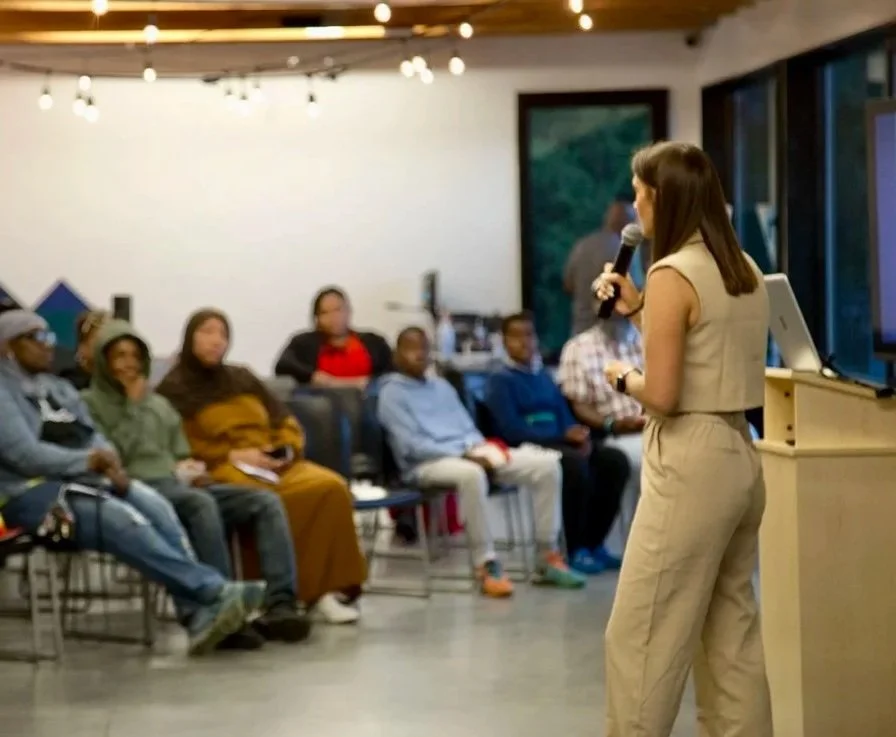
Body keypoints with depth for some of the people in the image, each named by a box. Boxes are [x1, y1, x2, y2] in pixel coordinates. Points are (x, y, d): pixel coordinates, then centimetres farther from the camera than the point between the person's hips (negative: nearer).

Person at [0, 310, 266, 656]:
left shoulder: (59, 388, 22)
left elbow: (94, 438, 15)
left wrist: (110, 464, -8)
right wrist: (89, 460, -14)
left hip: (84, 479, 7)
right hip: (33, 492, -7)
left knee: (157, 507, -22)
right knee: (124, 521, -31)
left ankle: (199, 613, -33)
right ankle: (214, 592, -31)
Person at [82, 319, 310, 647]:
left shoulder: (160, 403, 31)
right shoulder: (91, 403, 10)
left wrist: (193, 471, 4)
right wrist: (133, 405, -1)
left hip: (179, 487, 7)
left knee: (266, 501, -18)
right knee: (201, 503, -39)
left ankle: (280, 605, -32)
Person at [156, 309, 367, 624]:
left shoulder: (242, 378, 25)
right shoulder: (174, 390, 6)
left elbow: (285, 421, 25)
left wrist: (285, 448, 3)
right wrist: (232, 455, -14)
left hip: (274, 465, 6)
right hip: (221, 471, -5)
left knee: (330, 487, -24)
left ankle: (326, 586, -25)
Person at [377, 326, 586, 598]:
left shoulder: (442, 386, 25)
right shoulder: (392, 393, 1)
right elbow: (411, 445, -11)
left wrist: (480, 450, -4)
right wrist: (463, 453, -18)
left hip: (470, 453, 7)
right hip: (426, 463, -7)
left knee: (546, 464, -9)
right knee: (471, 474, -43)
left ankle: (548, 557, -7)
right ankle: (487, 566, -36)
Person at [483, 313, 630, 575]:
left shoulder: (544, 376, 21)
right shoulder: (500, 380, -2)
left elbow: (564, 416, 16)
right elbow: (512, 431, -14)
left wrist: (579, 436, -9)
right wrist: (564, 436, -18)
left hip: (559, 443, 7)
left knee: (615, 460, -15)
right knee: (576, 464, -35)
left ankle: (593, 543, -7)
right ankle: (574, 549, -21)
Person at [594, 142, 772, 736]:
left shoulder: (673, 274, -15)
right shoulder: (746, 272, 10)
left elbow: (662, 395, -19)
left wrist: (623, 377, 1)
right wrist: (639, 311, 16)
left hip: (691, 467, -9)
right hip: (739, 459, 9)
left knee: (641, 637, -2)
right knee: (732, 636, 13)